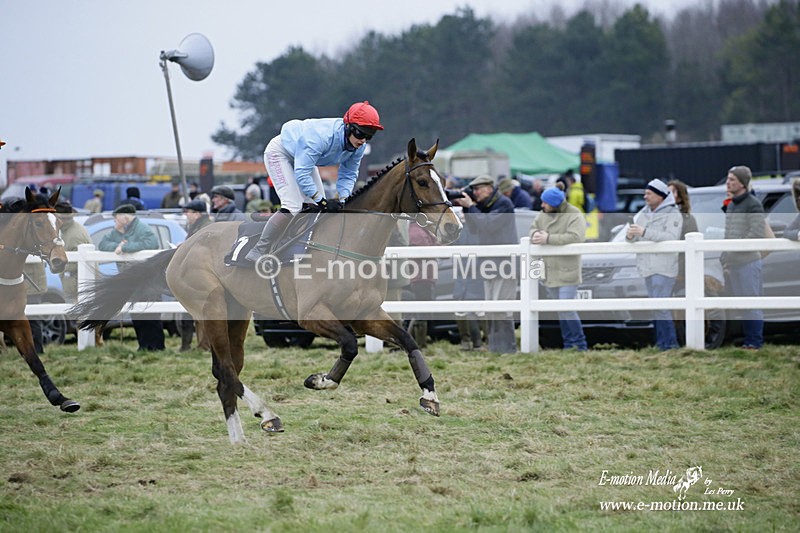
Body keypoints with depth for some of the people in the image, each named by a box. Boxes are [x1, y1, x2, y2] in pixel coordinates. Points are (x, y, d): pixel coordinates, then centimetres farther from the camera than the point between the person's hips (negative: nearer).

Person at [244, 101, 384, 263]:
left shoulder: (358, 146, -17)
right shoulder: (323, 136, -41)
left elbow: (348, 175, -3)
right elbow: (301, 172, -39)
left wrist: (343, 199, -20)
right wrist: (322, 201, -37)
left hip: (302, 157, 9)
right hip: (279, 153, -9)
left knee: (320, 205, 3)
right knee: (292, 207, -21)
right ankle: (257, 252, -17)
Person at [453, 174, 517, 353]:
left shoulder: (503, 204, -10)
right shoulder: (484, 205, 15)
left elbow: (487, 225, -19)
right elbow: (475, 229, 15)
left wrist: (471, 206, -13)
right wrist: (465, 208, 3)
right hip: (489, 263, 9)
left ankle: (508, 348, -8)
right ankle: (495, 347, 13)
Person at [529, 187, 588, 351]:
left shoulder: (574, 216, -14)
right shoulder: (543, 214, 8)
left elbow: (575, 237, -26)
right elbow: (533, 227, 16)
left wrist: (548, 238, -27)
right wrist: (535, 234, -11)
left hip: (566, 272, -7)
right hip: (549, 272, 7)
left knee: (567, 308, -12)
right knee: (559, 310, 12)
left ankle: (580, 343, -1)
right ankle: (568, 343, 20)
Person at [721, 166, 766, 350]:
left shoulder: (753, 204, -9)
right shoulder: (730, 205, 18)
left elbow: (757, 233, -17)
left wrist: (734, 248, -18)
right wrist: (724, 258, 15)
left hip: (748, 261, -9)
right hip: (732, 263, 9)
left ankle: (755, 341, -4)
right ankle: (748, 339, 16)